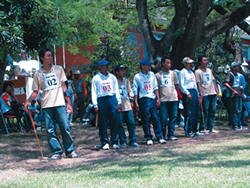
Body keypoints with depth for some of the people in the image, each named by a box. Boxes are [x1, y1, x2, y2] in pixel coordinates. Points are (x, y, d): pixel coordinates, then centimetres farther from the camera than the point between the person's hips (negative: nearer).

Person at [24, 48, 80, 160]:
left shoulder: (58, 69, 11)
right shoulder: (38, 74, 8)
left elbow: (63, 87, 12)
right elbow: (35, 91, 10)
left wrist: (69, 103, 7)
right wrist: (28, 101, -7)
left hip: (59, 104, 0)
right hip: (46, 106, 0)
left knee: (65, 128, -4)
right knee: (50, 131, -1)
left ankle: (70, 151, 5)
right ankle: (57, 152, 6)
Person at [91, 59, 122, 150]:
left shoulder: (112, 77, 15)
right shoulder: (96, 78, 6)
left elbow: (116, 90, 15)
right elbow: (93, 92, 4)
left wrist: (119, 102, 7)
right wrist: (95, 105, -4)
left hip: (112, 99, 2)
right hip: (101, 100, -2)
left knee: (114, 121, -1)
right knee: (103, 123, -2)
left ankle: (115, 142, 5)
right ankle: (105, 142, 5)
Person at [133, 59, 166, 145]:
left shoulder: (152, 75, 12)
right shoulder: (137, 77, 1)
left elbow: (155, 87, 14)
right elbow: (135, 90, 1)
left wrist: (158, 98, 7)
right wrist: (136, 102, -4)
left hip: (153, 99, 3)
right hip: (143, 100, -3)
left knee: (156, 118, -1)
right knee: (145, 120, 0)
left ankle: (159, 137, 2)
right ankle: (148, 138, 8)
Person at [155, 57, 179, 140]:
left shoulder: (173, 73, 13)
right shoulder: (158, 75, 5)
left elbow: (177, 86, 20)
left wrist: (172, 91, 11)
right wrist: (158, 98, -1)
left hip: (173, 99, 3)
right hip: (163, 99, -3)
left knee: (173, 117, 3)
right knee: (163, 119, -4)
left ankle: (171, 134, 13)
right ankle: (162, 136, 8)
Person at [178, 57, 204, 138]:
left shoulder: (191, 73, 22)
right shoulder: (182, 72, -5)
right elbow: (181, 85, -12)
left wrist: (198, 94, 19)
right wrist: (187, 93, -20)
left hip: (194, 92, 9)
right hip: (188, 93, -9)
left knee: (195, 112, 9)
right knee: (188, 113, -10)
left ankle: (195, 130, 16)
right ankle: (188, 131, -7)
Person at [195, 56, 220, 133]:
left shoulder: (209, 70, 18)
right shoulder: (198, 71, -2)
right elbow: (198, 83, -8)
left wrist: (217, 92, 14)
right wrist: (201, 93, -19)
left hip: (213, 94, 6)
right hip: (205, 95, -6)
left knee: (212, 111, 6)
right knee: (205, 112, -5)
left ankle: (210, 128, 13)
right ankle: (202, 128, 2)